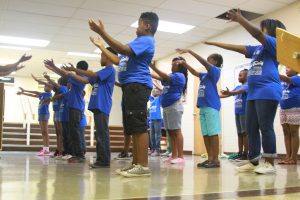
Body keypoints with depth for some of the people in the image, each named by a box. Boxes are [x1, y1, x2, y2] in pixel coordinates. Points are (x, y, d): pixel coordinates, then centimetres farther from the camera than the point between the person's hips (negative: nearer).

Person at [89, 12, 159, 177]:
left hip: (137, 85, -11)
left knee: (139, 126, -15)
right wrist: (100, 41, 32)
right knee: (134, 128, 9)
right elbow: (118, 58, 30)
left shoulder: (145, 41, -5)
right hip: (131, 86, 11)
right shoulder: (141, 42, 28)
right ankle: (135, 164, 12)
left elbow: (123, 50, -21)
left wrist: (101, 32, -18)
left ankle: (143, 166, -15)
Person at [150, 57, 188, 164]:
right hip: (166, 107, 9)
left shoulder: (180, 76, -6)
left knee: (176, 131, -11)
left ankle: (180, 156, -10)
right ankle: (174, 155, 11)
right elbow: (159, 77, 17)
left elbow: (166, 77, -19)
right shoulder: (171, 76, 21)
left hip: (174, 106, -9)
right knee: (171, 132, 8)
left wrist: (154, 68, -26)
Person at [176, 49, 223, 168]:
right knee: (205, 134, 6)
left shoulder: (216, 71, 0)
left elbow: (203, 62, -12)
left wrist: (189, 51, -12)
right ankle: (210, 158, 9)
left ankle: (216, 159, -6)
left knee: (213, 133, -8)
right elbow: (194, 72, 33)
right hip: (203, 106, 8)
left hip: (211, 106, -8)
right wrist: (184, 63, 22)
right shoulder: (206, 75, 21)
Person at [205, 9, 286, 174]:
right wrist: (214, 43, 28)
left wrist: (240, 19, -15)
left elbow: (257, 34, -15)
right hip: (253, 94, 9)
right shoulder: (257, 49, 25)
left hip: (267, 92, -9)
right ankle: (253, 162, 11)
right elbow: (236, 48, 28)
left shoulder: (274, 44, 2)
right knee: (251, 128, 6)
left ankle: (270, 164, -4)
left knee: (265, 127, -9)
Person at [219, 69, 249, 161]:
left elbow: (240, 91, -24)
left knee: (245, 133, -6)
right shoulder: (238, 87, 20)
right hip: (237, 112, 8)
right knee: (240, 133, 8)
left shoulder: (248, 85, -5)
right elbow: (229, 94, 18)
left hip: (245, 112, -8)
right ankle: (240, 153, 11)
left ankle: (245, 154, -4)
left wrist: (229, 92, -42)